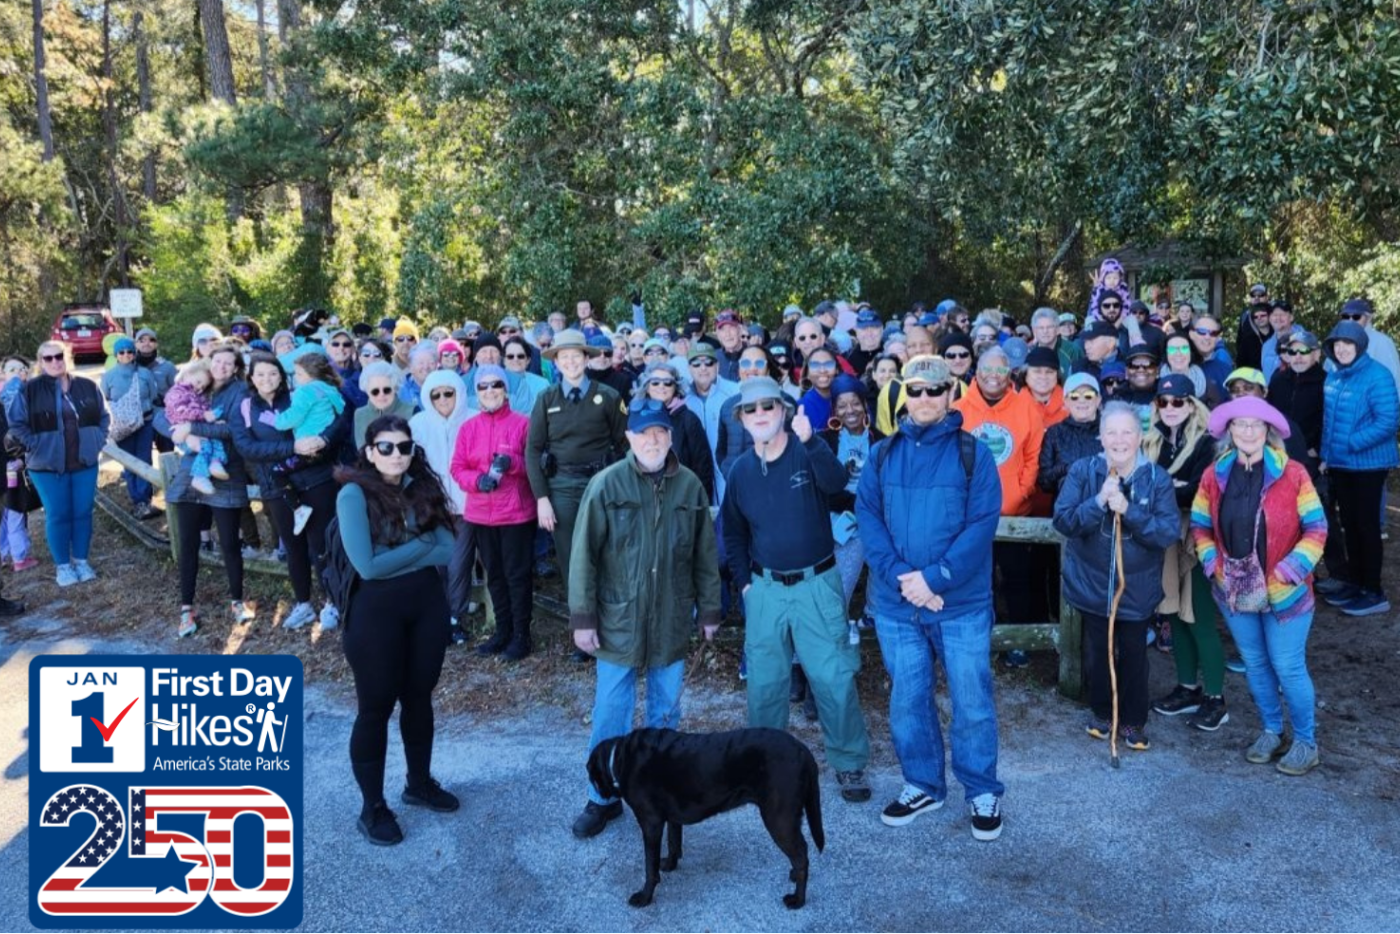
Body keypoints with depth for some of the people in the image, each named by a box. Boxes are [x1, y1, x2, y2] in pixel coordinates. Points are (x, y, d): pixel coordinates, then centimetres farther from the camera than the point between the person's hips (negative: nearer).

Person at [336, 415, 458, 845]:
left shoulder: (423, 487, 1)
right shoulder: (354, 494, -13)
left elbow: (448, 551, -6)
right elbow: (367, 566, -21)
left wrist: (397, 558, -16)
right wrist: (421, 544, -13)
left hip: (428, 604, 5)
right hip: (376, 611, -5)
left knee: (419, 697, 18)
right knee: (376, 706, 7)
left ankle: (420, 784, 38)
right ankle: (373, 807, 23)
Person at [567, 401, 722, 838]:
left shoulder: (690, 486, -1)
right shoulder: (607, 485, -8)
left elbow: (705, 554, 6)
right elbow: (584, 555, -7)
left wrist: (709, 609, 9)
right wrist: (582, 618, -8)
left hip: (672, 622, 2)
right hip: (618, 621, -2)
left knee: (666, 710, 14)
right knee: (610, 712, 5)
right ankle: (603, 797, 21)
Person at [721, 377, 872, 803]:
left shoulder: (807, 453, -7)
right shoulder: (741, 470, 4)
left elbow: (836, 482, -30)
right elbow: (733, 531, 16)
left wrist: (810, 441, -45)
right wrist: (744, 581, 8)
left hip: (816, 584, -3)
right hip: (765, 589, 3)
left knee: (833, 678, -2)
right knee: (765, 683, 10)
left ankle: (849, 763, 15)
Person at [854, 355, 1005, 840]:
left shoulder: (973, 452, -3)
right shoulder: (882, 454, 5)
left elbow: (982, 524, -10)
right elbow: (868, 518, -1)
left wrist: (934, 576, -18)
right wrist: (899, 577, -15)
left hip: (962, 603, -2)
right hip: (895, 604, 3)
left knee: (972, 701, 6)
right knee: (907, 700, 13)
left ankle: (983, 791, 25)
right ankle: (922, 784, 31)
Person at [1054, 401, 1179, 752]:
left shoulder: (1157, 478, -9)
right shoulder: (1082, 471, -9)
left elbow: (1170, 531, -17)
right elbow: (1062, 520, -15)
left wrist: (1128, 510, -29)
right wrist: (1099, 502, -29)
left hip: (1137, 587, 0)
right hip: (1092, 583, 0)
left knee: (1134, 654, 13)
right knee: (1097, 651, 16)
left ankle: (1134, 720, 32)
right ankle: (1101, 712, 37)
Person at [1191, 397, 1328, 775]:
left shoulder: (1292, 474, -10)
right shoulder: (1215, 475, 0)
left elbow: (1316, 528, -8)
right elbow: (1199, 525, 9)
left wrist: (1290, 570, -15)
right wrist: (1212, 562, -3)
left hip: (1283, 591, -3)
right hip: (1235, 590, 4)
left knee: (1288, 667, 3)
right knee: (1255, 664, 16)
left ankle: (1306, 742, 22)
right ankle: (1271, 731, 34)